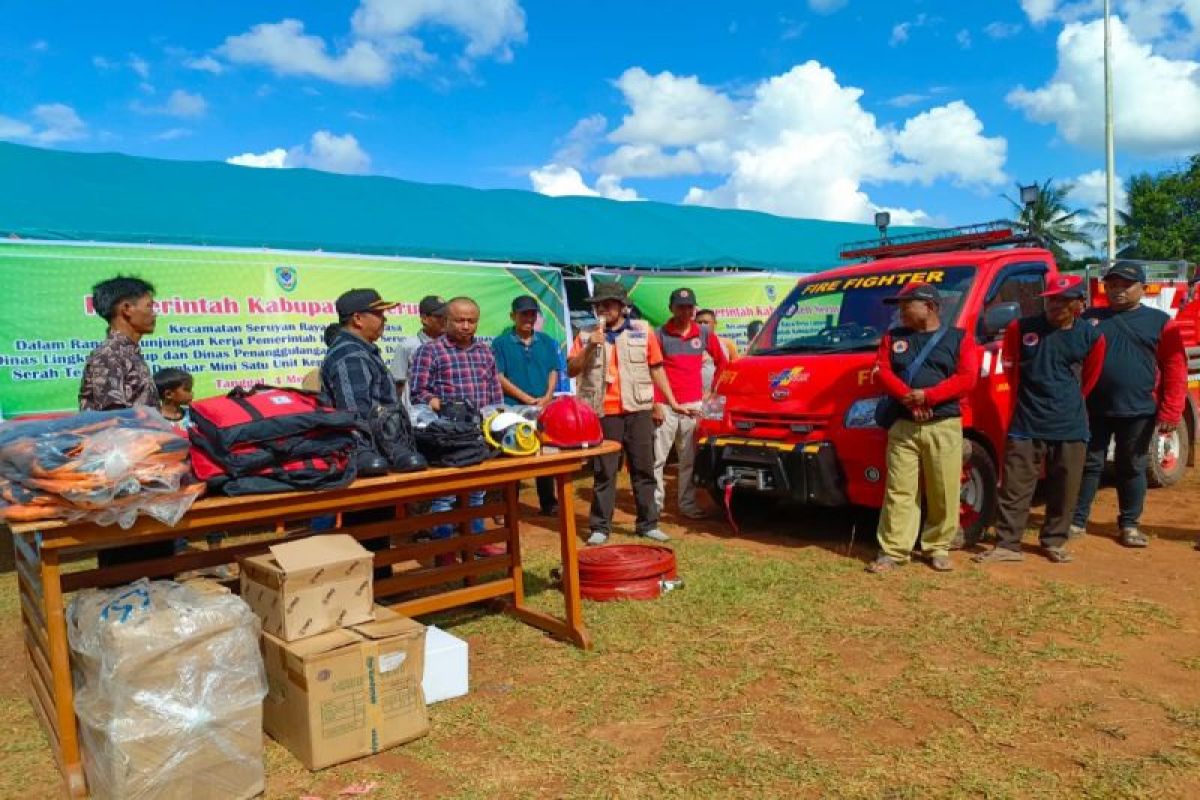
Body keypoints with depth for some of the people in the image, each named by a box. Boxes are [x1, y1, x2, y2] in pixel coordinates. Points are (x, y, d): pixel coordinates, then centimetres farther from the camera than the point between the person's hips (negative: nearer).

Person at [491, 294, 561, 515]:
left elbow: (553, 372, 9)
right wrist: (528, 399, -13)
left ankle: (548, 502, 20)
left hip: (544, 409, 4)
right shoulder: (501, 343, -2)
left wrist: (546, 398, -9)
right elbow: (499, 378, -7)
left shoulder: (546, 342, 10)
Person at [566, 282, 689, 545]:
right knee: (604, 471, 4)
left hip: (638, 410, 1)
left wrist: (672, 402, 8)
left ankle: (648, 524, 17)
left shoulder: (642, 331, 6)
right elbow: (572, 370, 1)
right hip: (604, 413, 0)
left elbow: (656, 368, 9)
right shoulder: (587, 335, 6)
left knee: (644, 469, 8)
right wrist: (590, 348, -14)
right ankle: (600, 527, 10)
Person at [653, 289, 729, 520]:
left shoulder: (705, 334, 7)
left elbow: (722, 361, 19)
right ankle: (655, 503, 9)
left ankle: (688, 503, 16)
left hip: (693, 405, 3)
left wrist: (713, 390, 14)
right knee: (657, 458, 0)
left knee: (690, 458, 7)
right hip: (666, 406, -3)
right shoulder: (660, 335, -2)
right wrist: (655, 404, -8)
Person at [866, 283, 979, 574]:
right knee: (899, 491, -1)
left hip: (945, 426, -1)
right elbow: (882, 372, 2)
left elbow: (967, 378, -5)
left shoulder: (960, 338, 7)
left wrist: (928, 396, -18)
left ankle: (938, 548, 14)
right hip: (902, 426, 2)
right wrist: (908, 399, -15)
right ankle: (892, 550, 2)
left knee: (943, 492, 1)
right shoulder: (893, 338, 15)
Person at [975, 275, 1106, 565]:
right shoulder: (1021, 328, -2)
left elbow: (1087, 380, 14)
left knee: (1064, 490, 8)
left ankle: (1054, 542, 23)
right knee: (1014, 488, -1)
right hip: (1026, 424, -1)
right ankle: (1008, 544, 5)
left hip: (1071, 427, 1)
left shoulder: (1091, 337, 1)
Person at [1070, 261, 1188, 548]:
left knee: (1132, 468, 10)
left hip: (1138, 412, -1)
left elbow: (1175, 369, -2)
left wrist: (1170, 412, -9)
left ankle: (1129, 524, 22)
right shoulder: (1089, 318, 6)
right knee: (1089, 464, 6)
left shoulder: (1160, 322, 2)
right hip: (1094, 409, 1)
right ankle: (1077, 520, 15)